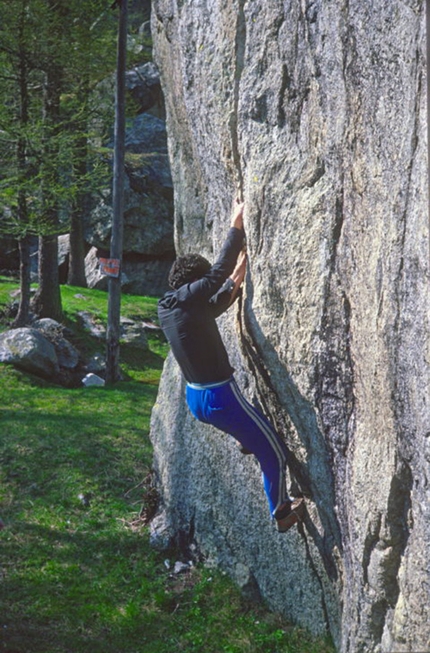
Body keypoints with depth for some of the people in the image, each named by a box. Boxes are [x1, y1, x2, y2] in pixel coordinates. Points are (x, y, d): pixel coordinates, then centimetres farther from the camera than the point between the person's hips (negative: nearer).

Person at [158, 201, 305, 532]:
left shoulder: (167, 306, 5)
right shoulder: (189, 297, -19)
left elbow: (212, 308, 19)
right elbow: (220, 269, -14)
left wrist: (234, 285, 16)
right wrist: (236, 227, -6)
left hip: (196, 397, 9)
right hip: (221, 398, -9)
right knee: (274, 452, 8)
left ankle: (246, 439, 53)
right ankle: (281, 512, 22)